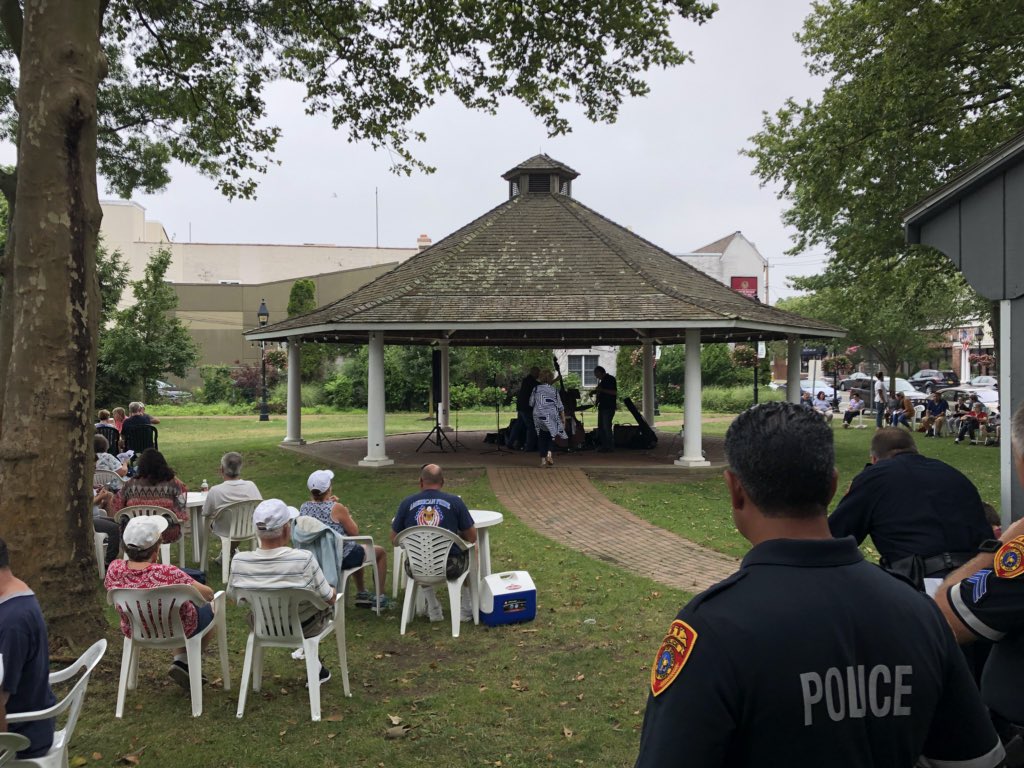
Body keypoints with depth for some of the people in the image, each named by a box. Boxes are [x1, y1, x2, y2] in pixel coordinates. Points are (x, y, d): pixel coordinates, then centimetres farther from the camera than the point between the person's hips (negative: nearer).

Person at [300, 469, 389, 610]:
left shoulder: (304, 507, -7)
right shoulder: (336, 508, -22)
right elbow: (354, 532, -11)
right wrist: (348, 516, 6)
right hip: (342, 559, -7)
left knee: (357, 548, 36)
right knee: (380, 551, 18)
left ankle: (361, 594, 44)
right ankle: (379, 597, 23)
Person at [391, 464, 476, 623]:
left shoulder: (407, 503, -1)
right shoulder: (454, 501, -6)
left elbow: (394, 540, 8)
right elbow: (472, 538, 1)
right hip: (451, 567, -1)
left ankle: (433, 610, 36)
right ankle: (466, 608, 33)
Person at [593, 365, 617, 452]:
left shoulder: (610, 379, -8)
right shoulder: (602, 381, 19)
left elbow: (615, 392, -16)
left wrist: (602, 390, -19)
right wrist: (596, 391, 7)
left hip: (609, 407, -10)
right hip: (602, 406, 10)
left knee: (606, 427, -12)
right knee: (601, 427, 9)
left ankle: (610, 447, -7)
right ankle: (604, 445, 15)